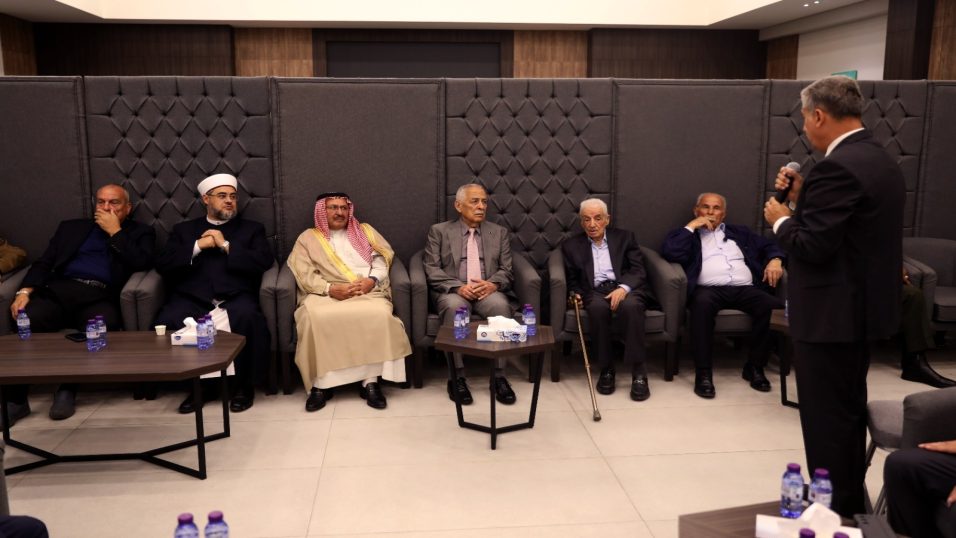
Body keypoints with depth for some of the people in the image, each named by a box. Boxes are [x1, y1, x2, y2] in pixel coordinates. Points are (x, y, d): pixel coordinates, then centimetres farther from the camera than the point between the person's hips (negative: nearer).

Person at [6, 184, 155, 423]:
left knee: (103, 325, -37)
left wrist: (115, 231, 2)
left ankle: (68, 389, -19)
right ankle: (15, 399, -20)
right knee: (28, 320, -30)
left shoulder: (140, 233, 20)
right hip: (60, 290, 3)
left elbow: (141, 263, -1)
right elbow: (44, 263, 18)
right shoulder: (71, 227, 28)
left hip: (100, 297, -2)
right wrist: (25, 290, 0)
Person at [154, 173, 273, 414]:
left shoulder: (252, 228, 22)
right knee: (167, 322, -30)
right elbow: (163, 265, 10)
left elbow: (264, 261, 4)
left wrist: (226, 245, 0)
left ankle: (245, 386, -14)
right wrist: (198, 246, -1)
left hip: (235, 297, -1)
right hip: (192, 298, 2)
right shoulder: (184, 229, 25)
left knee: (249, 319, -35)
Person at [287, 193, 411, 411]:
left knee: (379, 314, -34)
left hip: (367, 292, 1)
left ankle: (370, 381, -26)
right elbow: (305, 275, 4)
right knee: (315, 319, -36)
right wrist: (331, 288, -14)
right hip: (325, 294, -1)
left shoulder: (365, 231, 24)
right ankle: (321, 383, -24)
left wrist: (372, 280, -9)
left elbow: (382, 260, 13)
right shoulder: (308, 238, 18)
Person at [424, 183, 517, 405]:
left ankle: (499, 376, -25)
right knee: (454, 306, -36)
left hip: (488, 292, 2)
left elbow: (506, 270, 10)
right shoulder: (439, 231, 11)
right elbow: (432, 270, 1)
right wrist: (458, 287, -16)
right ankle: (457, 377, -26)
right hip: (452, 292, -1)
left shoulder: (499, 232, 18)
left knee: (500, 305, -33)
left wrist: (492, 284, -13)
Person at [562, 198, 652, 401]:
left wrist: (623, 288, -15)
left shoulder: (624, 237, 15)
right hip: (595, 292, 0)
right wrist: (576, 294, -6)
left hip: (625, 289, 0)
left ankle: (638, 372, -31)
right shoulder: (571, 245, 18)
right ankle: (606, 369, -22)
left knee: (630, 306, -36)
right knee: (598, 307, -36)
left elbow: (639, 271, 4)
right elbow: (572, 280, 18)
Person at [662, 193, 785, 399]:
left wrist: (775, 260, 1)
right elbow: (670, 253, -1)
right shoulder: (688, 234, 19)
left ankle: (755, 367, -11)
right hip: (709, 289, -3)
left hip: (745, 288, 3)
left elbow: (769, 246, 24)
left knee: (773, 306, -28)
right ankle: (703, 373, -32)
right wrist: (692, 226, 3)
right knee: (702, 303, -40)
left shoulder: (740, 232, 30)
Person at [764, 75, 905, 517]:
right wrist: (803, 196, 9)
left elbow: (811, 247, -24)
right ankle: (851, 504, 34)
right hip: (861, 306, 11)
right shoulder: (879, 160, 10)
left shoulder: (837, 166, -22)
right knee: (848, 412, 21)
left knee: (825, 419, 1)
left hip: (831, 313, -10)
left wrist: (781, 219, -7)